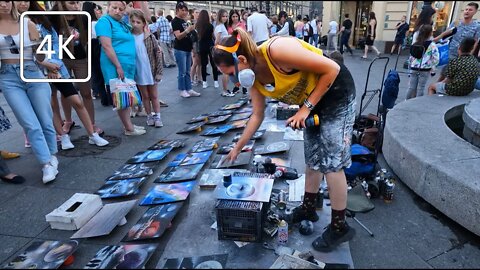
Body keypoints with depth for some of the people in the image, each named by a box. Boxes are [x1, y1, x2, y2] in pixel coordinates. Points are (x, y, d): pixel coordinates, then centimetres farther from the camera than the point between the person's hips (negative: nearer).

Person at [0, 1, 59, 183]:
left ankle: (52, 156, 25)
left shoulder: (27, 23, 3)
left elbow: (40, 58, 4)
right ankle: (47, 165, -1)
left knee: (45, 121, 5)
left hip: (33, 74, 0)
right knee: (31, 125, -7)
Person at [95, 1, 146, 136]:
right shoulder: (105, 21, -7)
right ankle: (129, 128, 2)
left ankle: (129, 124, 19)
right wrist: (118, 66, -20)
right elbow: (107, 46, -17)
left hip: (129, 65, 9)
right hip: (115, 66, -8)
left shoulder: (122, 23, 17)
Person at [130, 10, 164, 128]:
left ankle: (157, 116, 19)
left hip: (151, 71, -1)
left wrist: (159, 71, -9)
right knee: (145, 96, 13)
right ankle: (149, 116, 25)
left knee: (154, 96, 11)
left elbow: (158, 54, -5)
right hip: (138, 72, 1)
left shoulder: (150, 36, -6)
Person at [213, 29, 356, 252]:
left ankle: (339, 227, 13)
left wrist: (306, 108, -23)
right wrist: (238, 147, 11)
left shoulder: (276, 50, -31)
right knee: (313, 156, 16)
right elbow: (257, 116, 7)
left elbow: (332, 69, -25)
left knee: (330, 160, -4)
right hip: (311, 100, 8)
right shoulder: (254, 78, -6)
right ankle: (308, 208, 35)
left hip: (336, 91, -7)